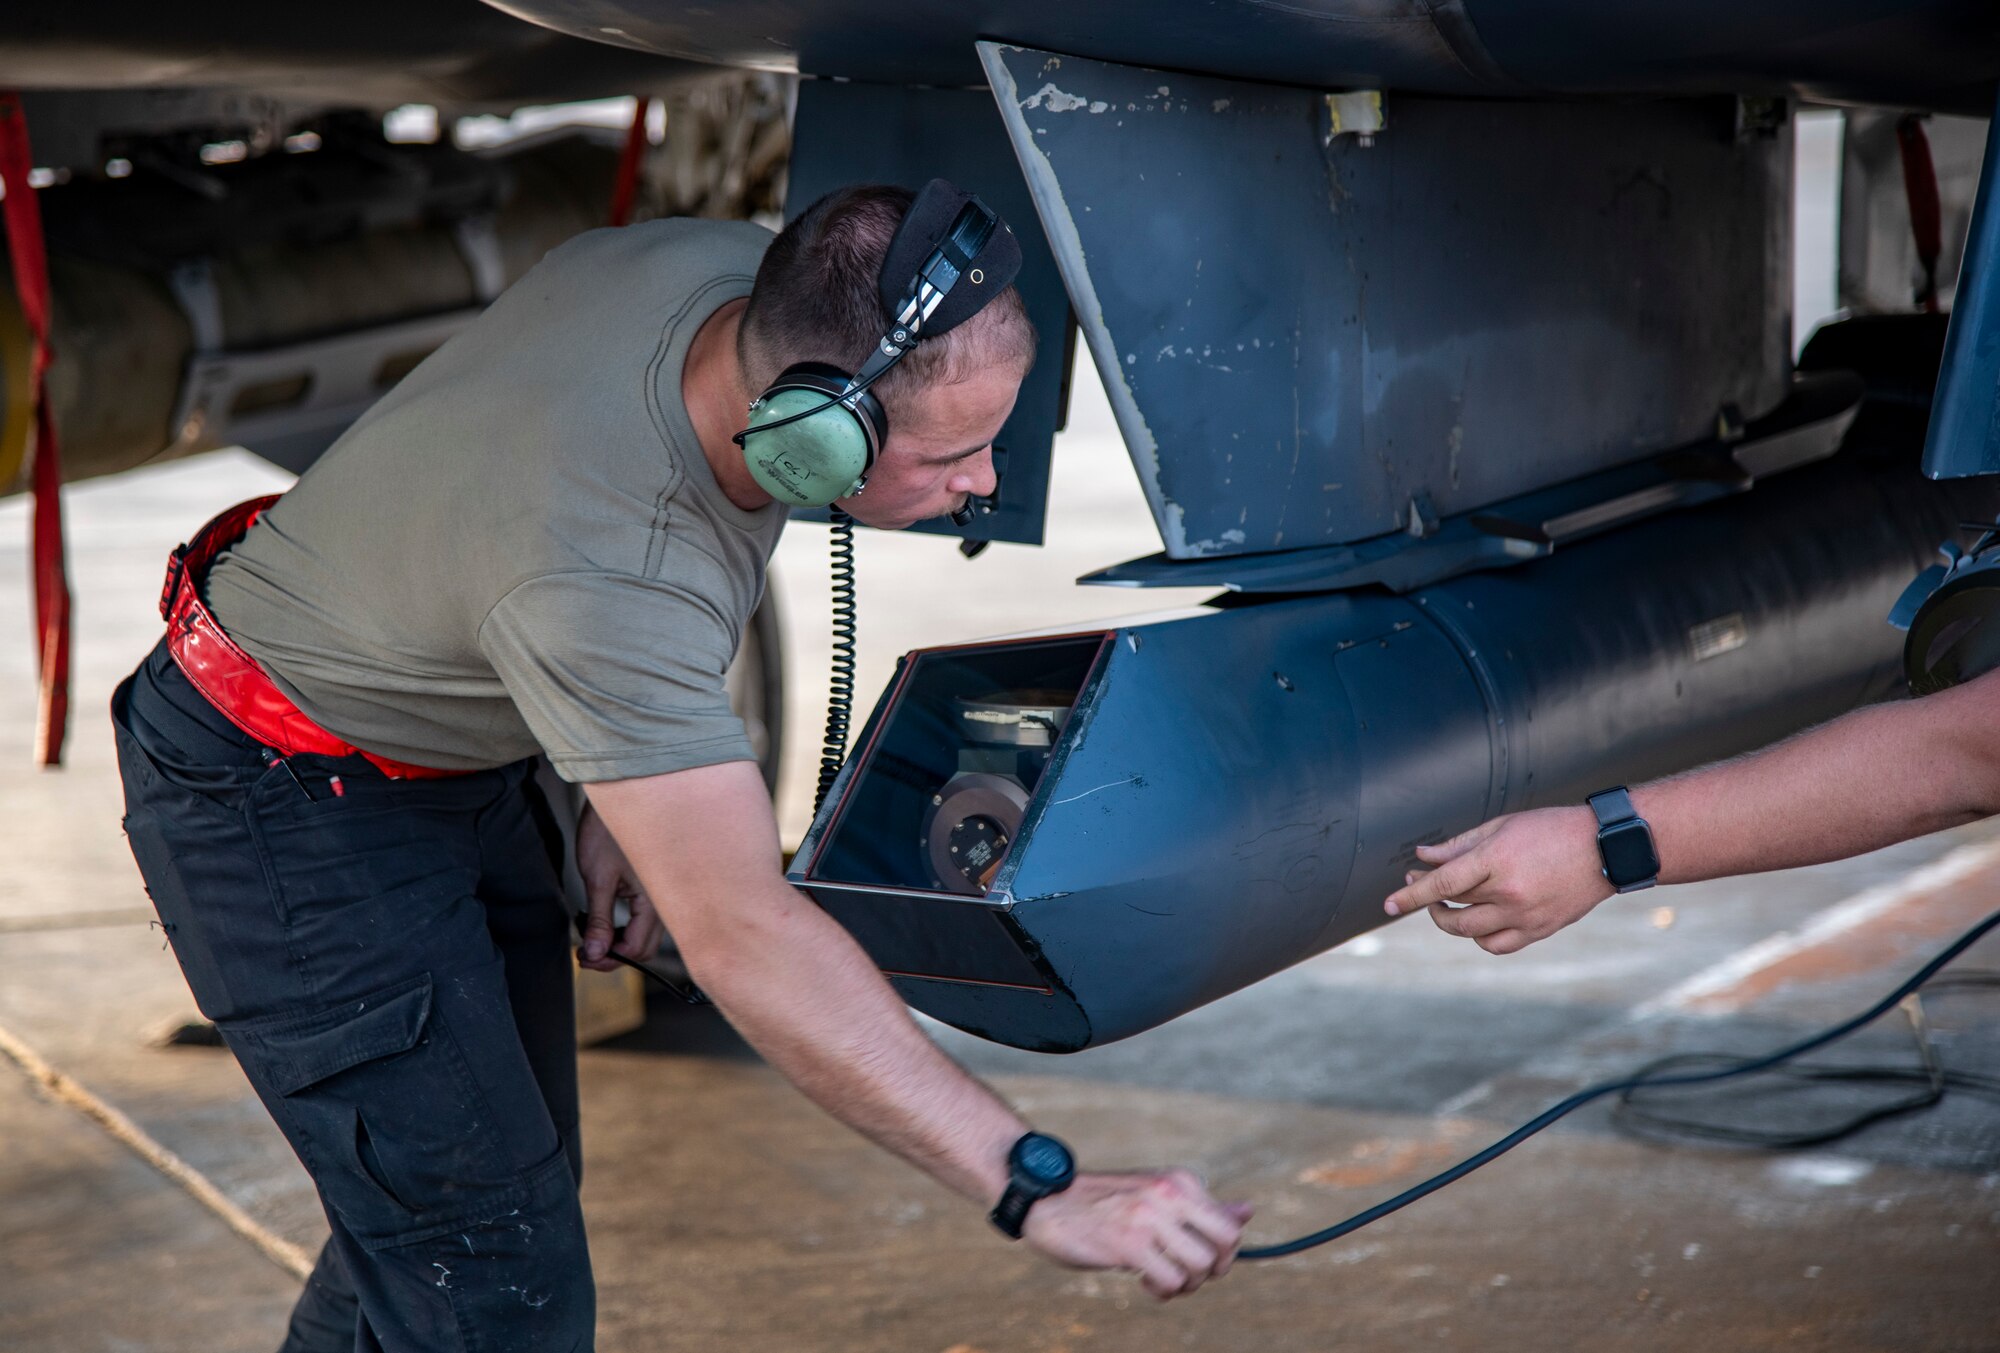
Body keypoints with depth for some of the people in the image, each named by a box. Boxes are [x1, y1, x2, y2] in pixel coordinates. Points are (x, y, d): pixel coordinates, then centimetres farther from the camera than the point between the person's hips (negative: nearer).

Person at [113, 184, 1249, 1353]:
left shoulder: (736, 273, -17)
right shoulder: (601, 579, -41)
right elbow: (743, 939, -41)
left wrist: (626, 794, 6)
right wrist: (1039, 1184, -42)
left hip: (466, 767, 9)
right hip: (288, 804, -8)